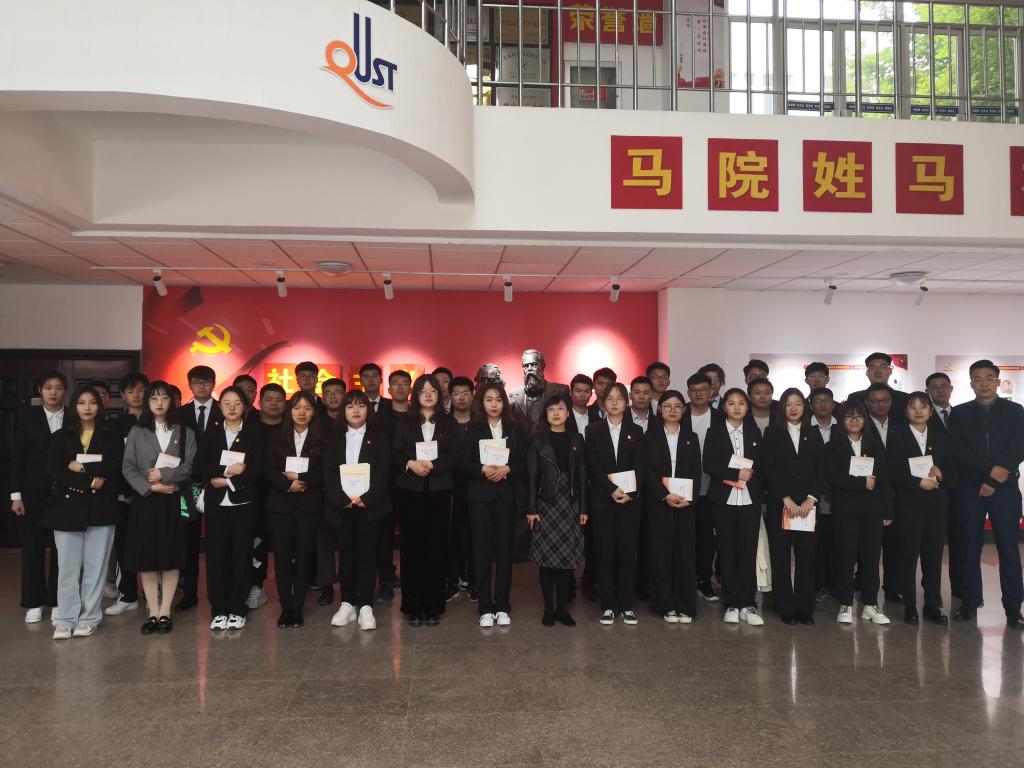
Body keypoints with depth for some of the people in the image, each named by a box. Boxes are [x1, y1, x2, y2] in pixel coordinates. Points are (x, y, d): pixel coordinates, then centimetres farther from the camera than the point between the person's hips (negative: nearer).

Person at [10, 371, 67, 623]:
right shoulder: (27, 416, 3)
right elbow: (17, 457, 1)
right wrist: (16, 495, -4)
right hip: (33, 491, 0)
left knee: (61, 547, 3)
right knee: (32, 546, 6)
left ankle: (56, 601, 15)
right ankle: (34, 603, 17)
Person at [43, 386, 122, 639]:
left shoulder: (111, 437, 8)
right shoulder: (61, 437, 9)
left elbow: (115, 468, -7)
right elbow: (53, 470, -4)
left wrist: (80, 468, -10)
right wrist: (90, 481, -13)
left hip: (101, 510, 0)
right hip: (67, 507, 1)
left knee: (95, 566, 2)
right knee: (67, 566, 1)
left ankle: (89, 618, 11)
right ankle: (65, 620, 10)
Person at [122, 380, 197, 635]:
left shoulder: (185, 432, 7)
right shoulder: (137, 432, 8)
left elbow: (190, 466, -2)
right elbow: (128, 467, 0)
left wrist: (163, 474, -14)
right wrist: (150, 487, -13)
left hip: (174, 501, -1)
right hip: (145, 500, 1)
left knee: (171, 557, 1)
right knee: (145, 558, 2)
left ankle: (165, 612, 9)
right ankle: (153, 613, 11)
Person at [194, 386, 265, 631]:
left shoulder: (254, 434, 4)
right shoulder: (211, 433, 9)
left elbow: (257, 469, -5)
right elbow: (198, 468, -1)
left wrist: (229, 481, -13)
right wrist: (226, 470, -14)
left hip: (243, 502, -1)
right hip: (215, 502, 1)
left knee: (241, 554, 2)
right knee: (216, 555, 2)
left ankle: (237, 609, 12)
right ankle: (219, 610, 12)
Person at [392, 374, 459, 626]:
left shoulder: (449, 424, 9)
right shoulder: (404, 423, 10)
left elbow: (454, 456, 0)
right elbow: (395, 454, 2)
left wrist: (431, 465, -15)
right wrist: (411, 463, -17)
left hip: (439, 491, 0)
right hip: (411, 491, 0)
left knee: (436, 547, 0)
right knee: (412, 546, 0)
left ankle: (433, 606, 8)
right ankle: (413, 606, 8)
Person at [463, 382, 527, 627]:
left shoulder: (515, 429, 7)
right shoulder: (474, 429, 6)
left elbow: (523, 462, 3)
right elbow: (465, 463, 0)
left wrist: (506, 469, -15)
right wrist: (483, 470, -18)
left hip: (507, 495, 1)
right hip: (480, 496, 0)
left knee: (504, 550, 4)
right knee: (481, 550, 0)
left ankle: (502, 607, 14)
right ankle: (485, 608, 9)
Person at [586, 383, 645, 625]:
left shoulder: (636, 431, 10)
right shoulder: (594, 430, 6)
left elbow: (639, 467, 3)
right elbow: (593, 466, -3)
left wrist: (630, 493, -12)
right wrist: (611, 490, -13)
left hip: (630, 499, 1)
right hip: (602, 500, -1)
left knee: (628, 553, 2)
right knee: (604, 553, 1)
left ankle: (626, 605, 11)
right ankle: (608, 605, 9)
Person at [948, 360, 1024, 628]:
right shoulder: (960, 413, 7)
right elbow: (958, 452, -2)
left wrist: (992, 482, -12)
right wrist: (988, 470, -15)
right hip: (970, 490, 1)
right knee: (970, 547, 4)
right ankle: (970, 602, 12)